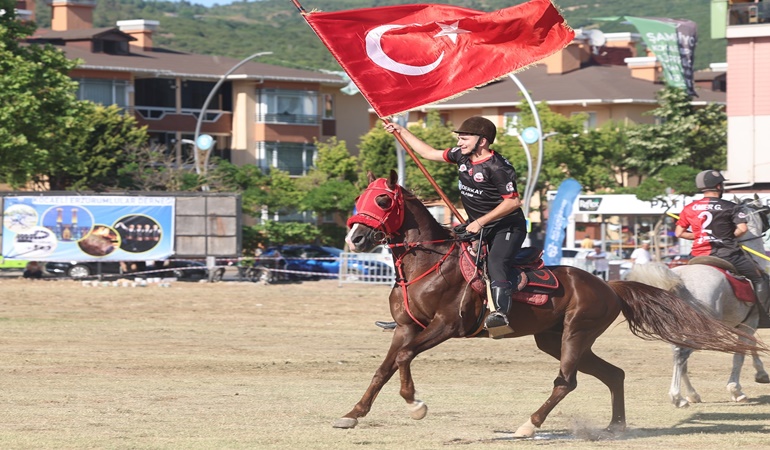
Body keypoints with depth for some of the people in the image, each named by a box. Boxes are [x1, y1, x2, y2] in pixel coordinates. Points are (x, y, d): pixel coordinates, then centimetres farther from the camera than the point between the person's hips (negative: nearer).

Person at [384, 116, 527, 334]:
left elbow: (513, 201, -23)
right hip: (477, 225, 9)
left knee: (496, 261, -35)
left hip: (508, 226, -9)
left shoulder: (497, 167, -22)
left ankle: (501, 313, -53)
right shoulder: (462, 156, 3)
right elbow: (430, 153, 16)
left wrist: (481, 222, -23)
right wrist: (401, 131, 16)